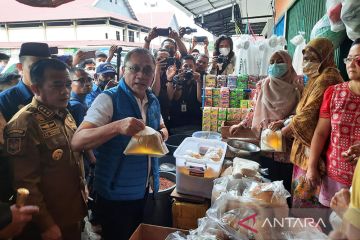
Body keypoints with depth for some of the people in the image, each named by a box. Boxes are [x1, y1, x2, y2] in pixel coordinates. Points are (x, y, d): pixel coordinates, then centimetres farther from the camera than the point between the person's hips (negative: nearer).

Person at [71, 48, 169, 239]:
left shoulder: (153, 101, 2)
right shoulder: (108, 99, -18)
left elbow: (162, 128, 19)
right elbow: (77, 142, -27)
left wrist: (161, 134, -5)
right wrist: (117, 126, -41)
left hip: (145, 189, 7)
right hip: (116, 194, -6)